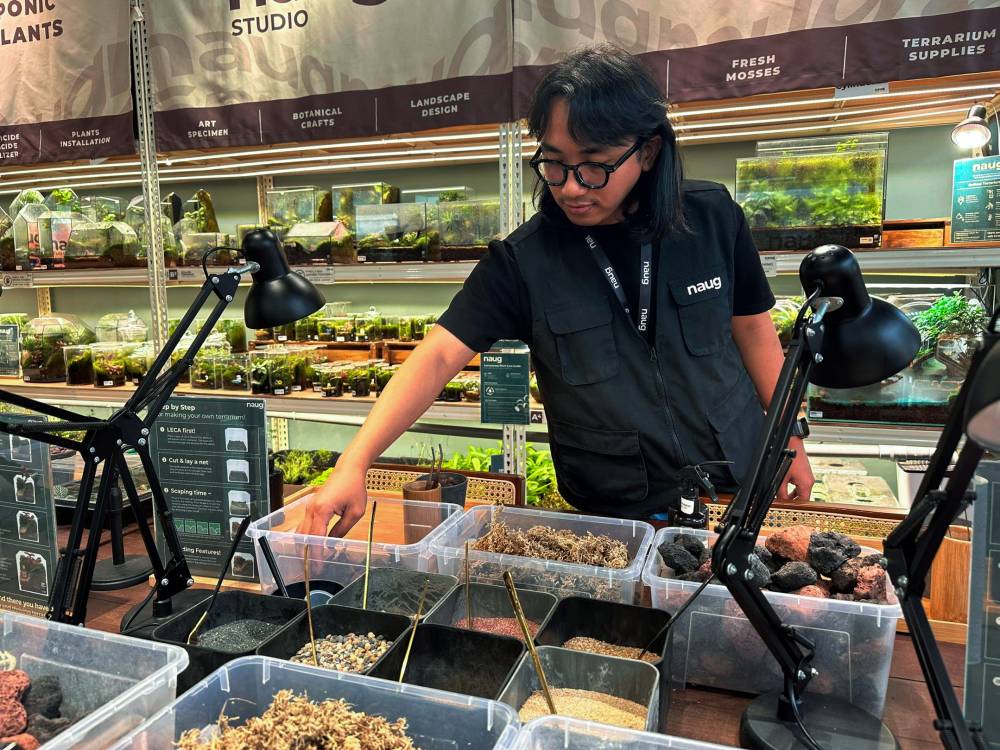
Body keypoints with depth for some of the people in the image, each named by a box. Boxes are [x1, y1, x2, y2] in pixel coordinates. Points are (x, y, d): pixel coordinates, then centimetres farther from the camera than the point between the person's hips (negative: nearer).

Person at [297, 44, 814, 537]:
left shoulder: (712, 219, -10)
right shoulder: (523, 261, -16)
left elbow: (752, 328, 2)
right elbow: (437, 357, -23)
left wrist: (789, 440, 6)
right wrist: (354, 464, -33)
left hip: (741, 490, 2)